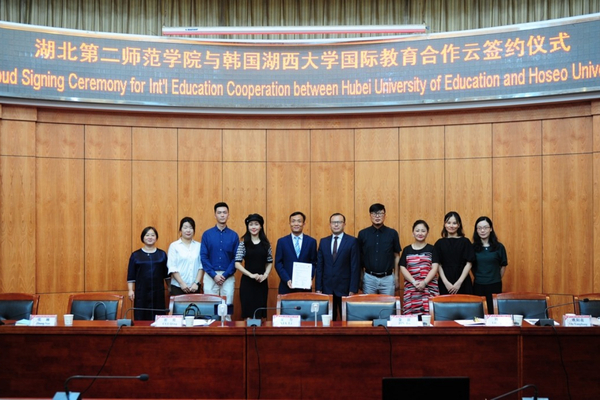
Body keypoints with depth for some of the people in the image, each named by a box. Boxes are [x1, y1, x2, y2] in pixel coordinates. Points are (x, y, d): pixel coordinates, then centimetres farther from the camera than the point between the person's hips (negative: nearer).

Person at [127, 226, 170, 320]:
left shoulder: (162, 254, 10)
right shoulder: (135, 255, 7)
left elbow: (167, 275, 12)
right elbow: (131, 276, 6)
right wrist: (130, 290, -4)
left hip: (158, 292, 1)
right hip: (141, 293, -1)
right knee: (141, 318, -4)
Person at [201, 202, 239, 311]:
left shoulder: (234, 235, 5)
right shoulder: (207, 234, 3)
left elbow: (236, 258, 1)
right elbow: (203, 257, -1)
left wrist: (225, 275, -10)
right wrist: (214, 275, -10)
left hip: (228, 277, 0)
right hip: (210, 276, 0)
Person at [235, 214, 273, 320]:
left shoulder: (266, 244, 6)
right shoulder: (243, 243, -2)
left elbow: (270, 262, 10)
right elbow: (237, 263, -6)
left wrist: (265, 275, -7)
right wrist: (251, 275, -15)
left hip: (262, 282, 2)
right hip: (247, 281, -2)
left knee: (260, 313, 6)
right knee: (248, 313, -1)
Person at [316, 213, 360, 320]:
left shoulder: (352, 241, -1)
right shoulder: (323, 242, 10)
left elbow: (355, 267, -4)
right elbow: (319, 266, 9)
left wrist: (353, 289, -10)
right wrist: (318, 288, 3)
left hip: (345, 288, -3)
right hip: (327, 288, 3)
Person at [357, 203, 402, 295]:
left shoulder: (392, 233, 1)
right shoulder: (363, 234, 2)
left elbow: (397, 256, 6)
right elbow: (360, 257, 8)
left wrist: (396, 277, 5)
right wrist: (360, 278, 6)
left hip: (387, 278, 0)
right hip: (369, 277, 0)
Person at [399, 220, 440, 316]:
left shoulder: (431, 249, 8)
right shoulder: (407, 250, 11)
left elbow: (434, 268, 1)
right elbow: (402, 268, 5)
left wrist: (424, 282, -13)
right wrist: (414, 282, -9)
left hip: (429, 288, -1)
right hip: (411, 289, 1)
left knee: (429, 314, -10)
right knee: (411, 314, -8)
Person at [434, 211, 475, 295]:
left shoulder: (465, 242, 3)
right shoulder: (439, 243, 6)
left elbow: (469, 264, 0)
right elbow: (438, 265, 2)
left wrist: (459, 283, -9)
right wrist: (446, 283, -9)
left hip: (463, 284, 0)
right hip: (445, 285, 1)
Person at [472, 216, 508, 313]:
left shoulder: (499, 247, -1)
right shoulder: (473, 247, 0)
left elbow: (503, 266, 8)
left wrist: (497, 279, 10)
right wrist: (479, 278, 8)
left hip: (494, 286, -1)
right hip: (478, 286, 1)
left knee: (494, 312, 3)